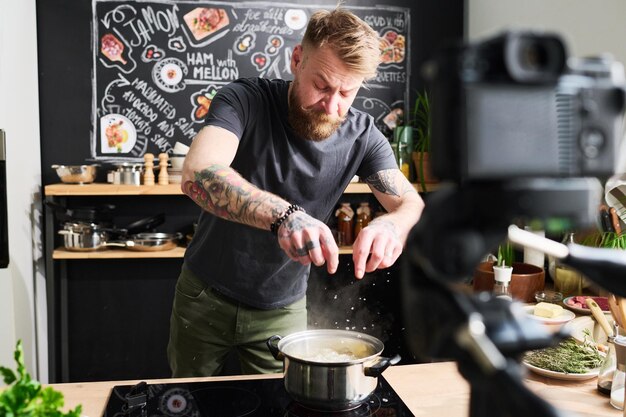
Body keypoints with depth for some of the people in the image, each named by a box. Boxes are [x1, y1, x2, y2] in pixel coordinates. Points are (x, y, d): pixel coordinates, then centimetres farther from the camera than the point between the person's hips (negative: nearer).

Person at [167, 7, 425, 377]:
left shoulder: (361, 135, -11)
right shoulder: (246, 100, -20)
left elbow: (416, 205, -15)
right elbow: (198, 174, -36)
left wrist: (391, 225, -40)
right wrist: (283, 214, -53)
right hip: (205, 298, 0)